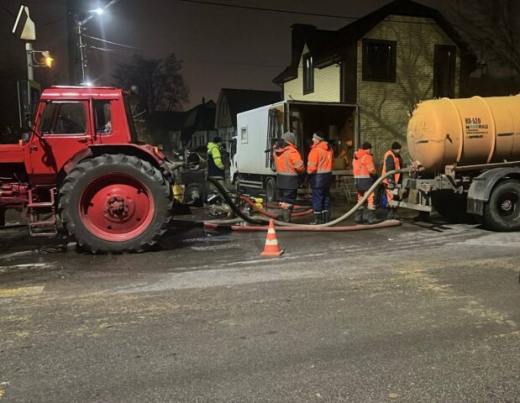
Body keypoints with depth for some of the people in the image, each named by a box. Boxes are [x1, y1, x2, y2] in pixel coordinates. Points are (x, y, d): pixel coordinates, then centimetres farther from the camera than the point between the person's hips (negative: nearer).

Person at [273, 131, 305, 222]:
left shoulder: (276, 150, 5)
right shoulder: (292, 151, -19)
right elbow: (299, 166, -18)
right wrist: (302, 172, 0)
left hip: (280, 178, 8)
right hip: (290, 180, -8)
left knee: (283, 199, 19)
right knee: (289, 201, -2)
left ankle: (283, 219, 28)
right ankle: (286, 221, 0)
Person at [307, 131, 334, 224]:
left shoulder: (316, 150, -16)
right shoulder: (329, 149, 10)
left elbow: (312, 166, -17)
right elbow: (332, 161, 15)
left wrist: (309, 172, 1)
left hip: (318, 177, -8)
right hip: (328, 176, 8)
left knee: (317, 198, -2)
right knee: (326, 198, 13)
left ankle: (318, 220, -1)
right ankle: (326, 219, 18)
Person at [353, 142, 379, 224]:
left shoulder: (356, 156, 13)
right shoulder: (367, 157, -13)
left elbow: (355, 167, 12)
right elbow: (371, 170, -16)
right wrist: (375, 174, 4)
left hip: (357, 179, 8)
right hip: (366, 179, -8)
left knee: (360, 199, 15)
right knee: (371, 199, -4)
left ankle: (358, 218, 17)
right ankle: (371, 218, -6)